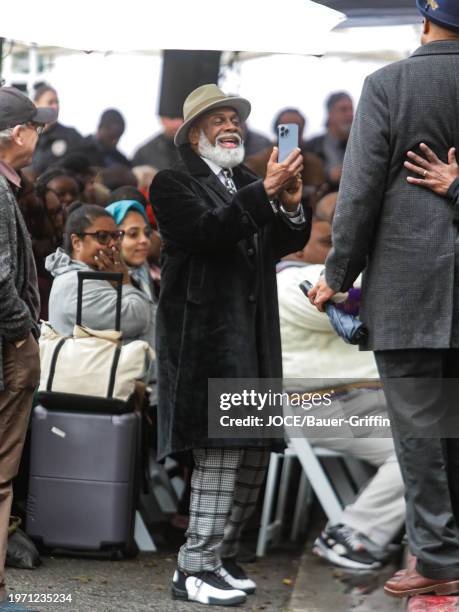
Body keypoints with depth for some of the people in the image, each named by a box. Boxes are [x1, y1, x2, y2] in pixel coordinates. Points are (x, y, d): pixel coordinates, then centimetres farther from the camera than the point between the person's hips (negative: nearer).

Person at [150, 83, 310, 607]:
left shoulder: (246, 184, 18)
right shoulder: (174, 184, -2)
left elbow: (289, 243, 11)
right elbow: (208, 231, -20)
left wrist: (291, 206, -9)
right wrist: (265, 192, -27)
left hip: (252, 337, 8)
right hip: (206, 336, -8)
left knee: (255, 453, 8)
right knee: (220, 451, -12)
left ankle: (220, 556, 18)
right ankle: (194, 570, -7)